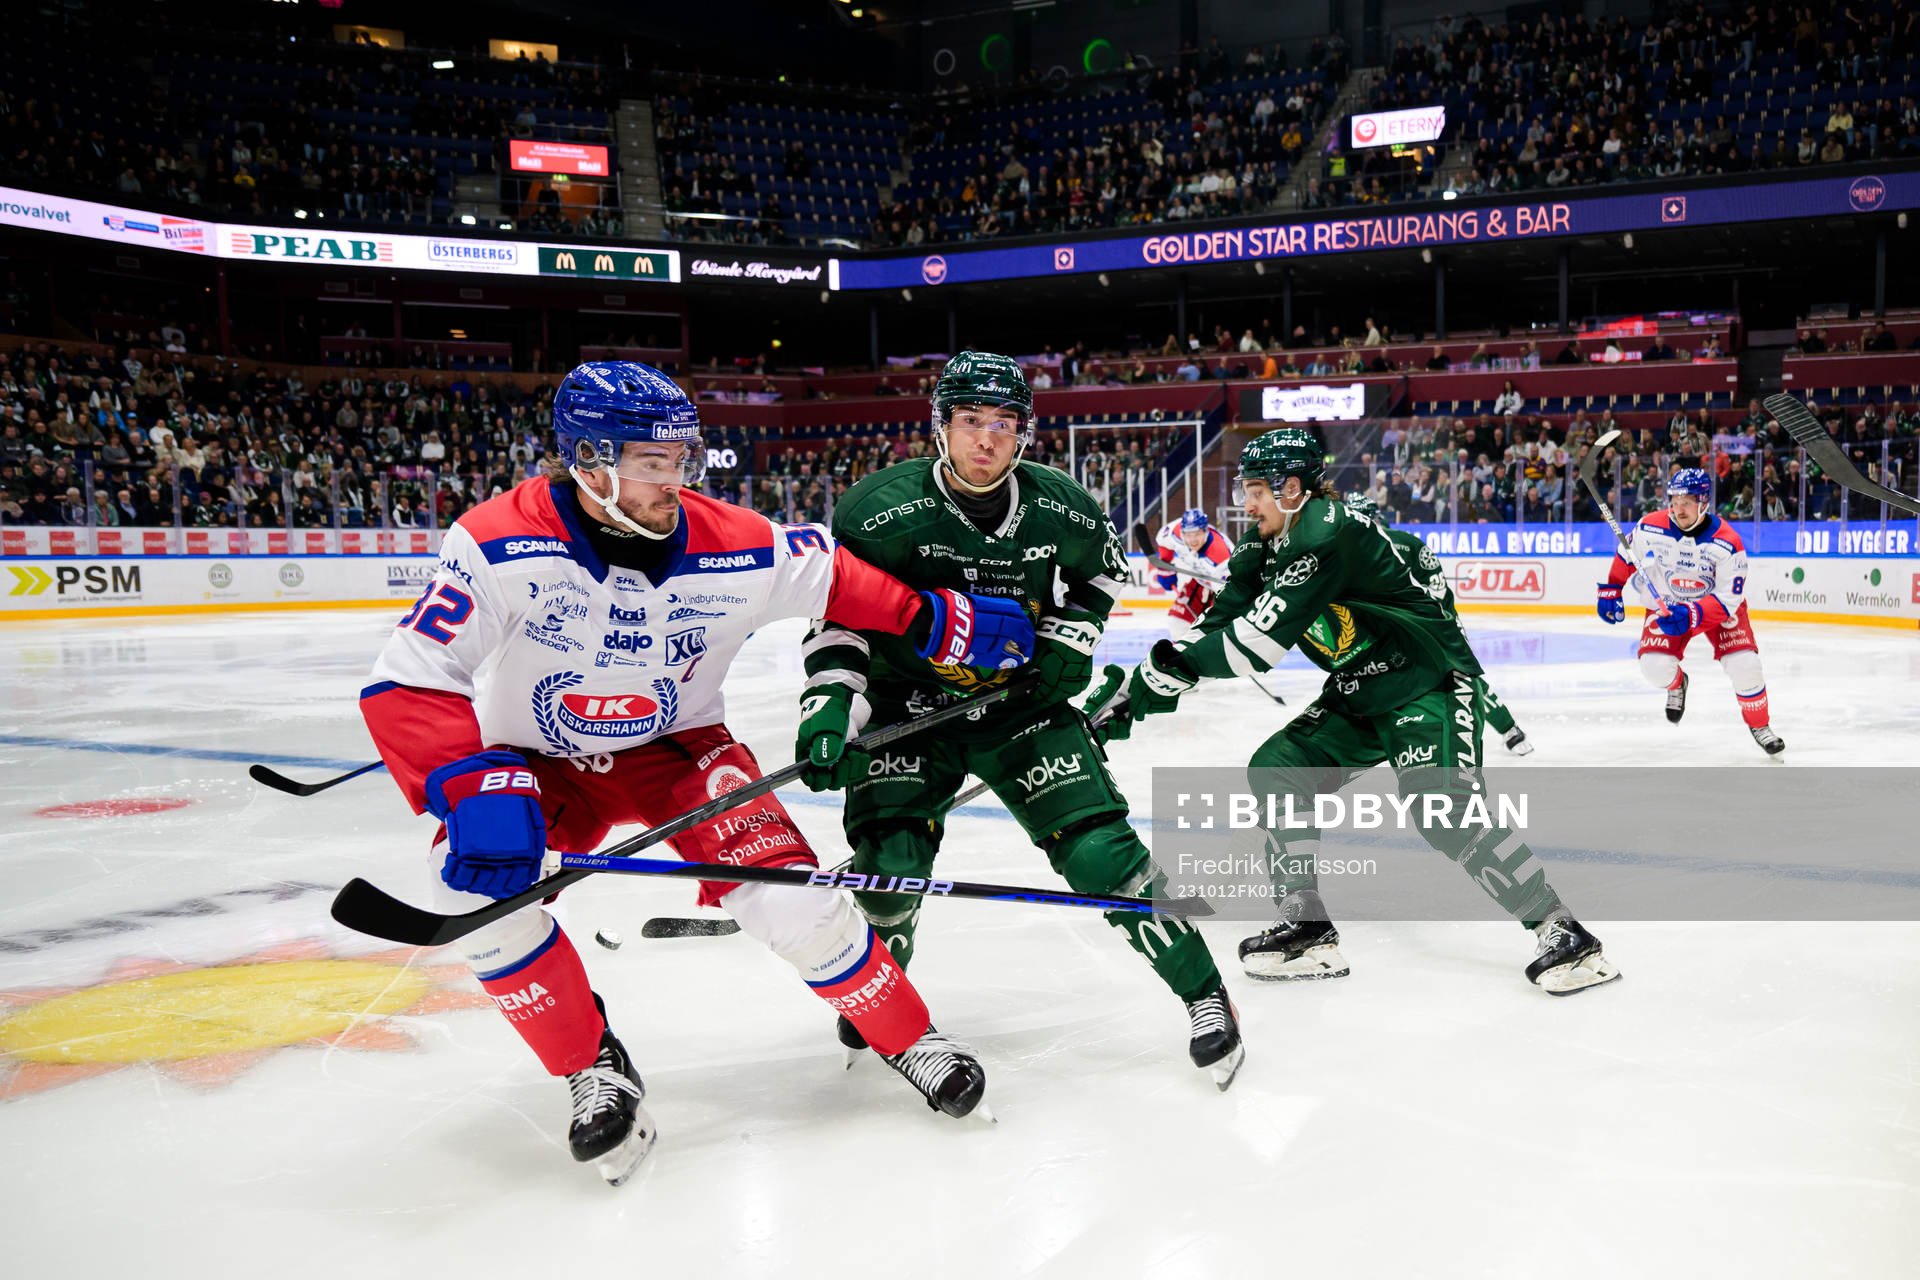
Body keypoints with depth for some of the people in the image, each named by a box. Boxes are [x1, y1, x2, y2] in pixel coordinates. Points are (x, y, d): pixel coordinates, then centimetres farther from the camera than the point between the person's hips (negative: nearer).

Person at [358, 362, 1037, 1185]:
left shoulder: (734, 549, -21)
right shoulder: (501, 546, -28)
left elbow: (839, 578, -4)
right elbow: (405, 686, -27)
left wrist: (953, 624, -4)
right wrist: (473, 789, -40)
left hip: (678, 746, 0)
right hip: (539, 762, 0)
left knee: (790, 899, -17)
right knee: (479, 886, -27)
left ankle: (910, 1039, 10)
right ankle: (596, 1071, -5)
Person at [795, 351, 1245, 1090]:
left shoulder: (1058, 508, -9)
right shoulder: (880, 511, -19)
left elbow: (1104, 563, 13)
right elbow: (839, 618, -15)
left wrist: (1072, 635, -1)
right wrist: (829, 706, -29)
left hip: (1019, 700, 2)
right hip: (907, 706, -1)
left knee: (1099, 849, -8)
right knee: (891, 866, -14)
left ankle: (1203, 992, 8)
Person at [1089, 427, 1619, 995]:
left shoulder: (1329, 533, -26)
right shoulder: (1268, 548, 4)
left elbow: (1260, 640, -29)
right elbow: (1218, 633, 3)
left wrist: (1168, 664, -22)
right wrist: (1136, 689, -7)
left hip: (1432, 684, -10)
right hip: (1359, 695, 10)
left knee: (1444, 809, -25)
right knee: (1277, 770, 2)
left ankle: (1563, 932, -13)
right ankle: (1308, 929, 8)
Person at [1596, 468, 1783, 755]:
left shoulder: (1728, 543, -27)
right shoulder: (1650, 527, -19)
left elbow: (1728, 600, -27)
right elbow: (1626, 554, 2)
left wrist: (1691, 615, -42)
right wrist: (1610, 591, 2)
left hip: (1718, 604, -1)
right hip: (1666, 604, 2)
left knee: (1744, 664, -18)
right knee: (1655, 667, -19)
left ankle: (1760, 726, 11)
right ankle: (1676, 684, 22)